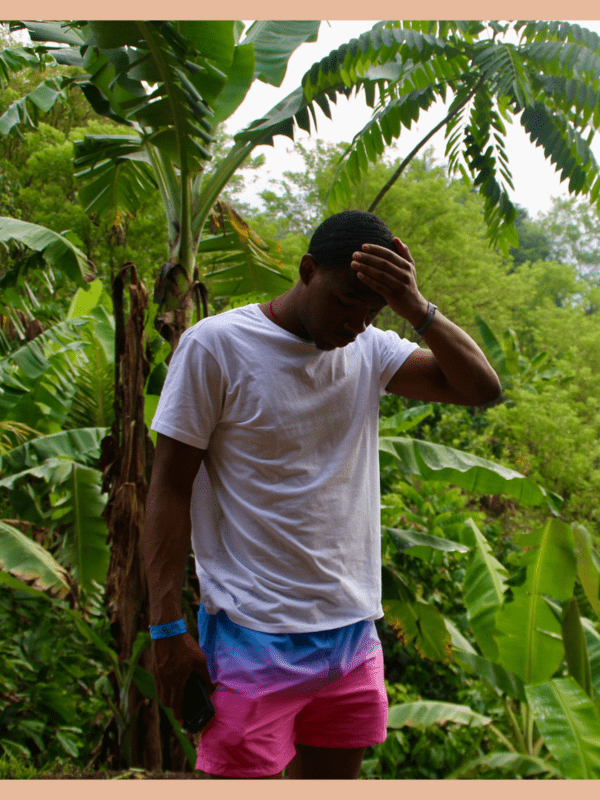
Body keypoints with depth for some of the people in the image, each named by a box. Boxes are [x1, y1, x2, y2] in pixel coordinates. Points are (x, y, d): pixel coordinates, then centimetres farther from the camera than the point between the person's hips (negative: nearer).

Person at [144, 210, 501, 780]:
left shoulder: (369, 351, 6)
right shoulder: (215, 344, -8)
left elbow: (482, 388, -1)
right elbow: (169, 489, -7)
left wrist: (416, 309, -14)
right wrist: (167, 629, -11)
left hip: (353, 630, 5)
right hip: (254, 636, -5)